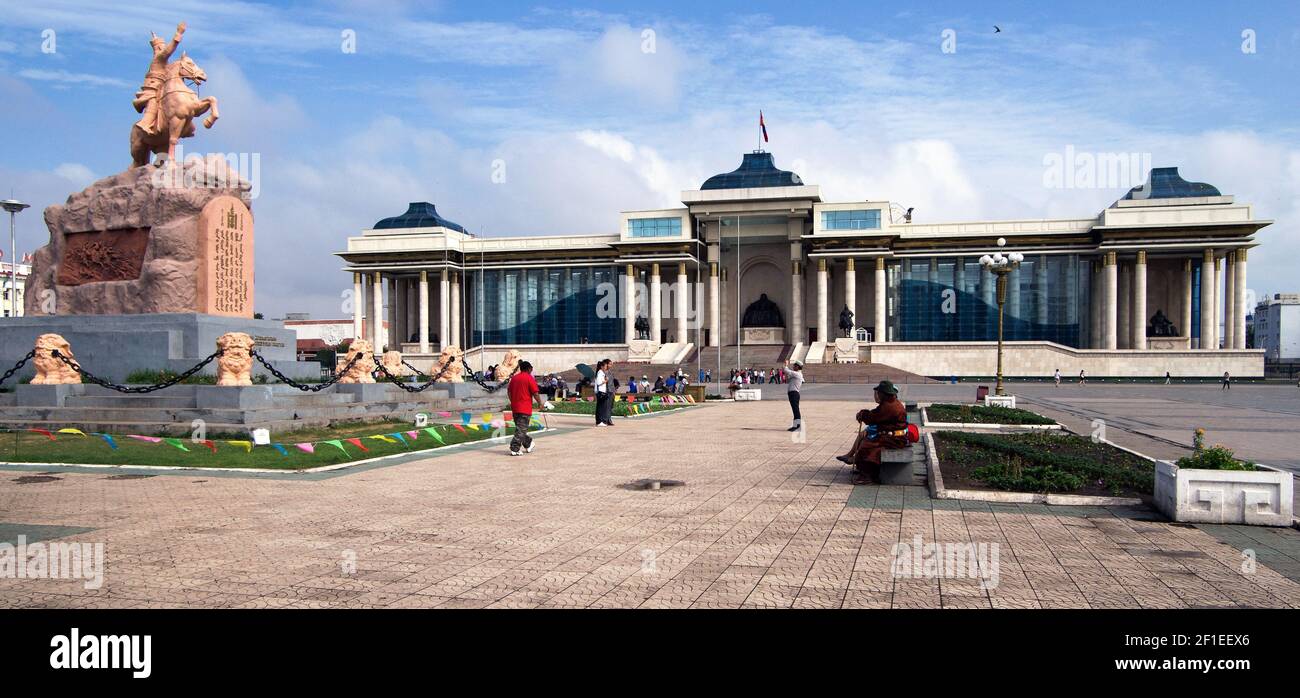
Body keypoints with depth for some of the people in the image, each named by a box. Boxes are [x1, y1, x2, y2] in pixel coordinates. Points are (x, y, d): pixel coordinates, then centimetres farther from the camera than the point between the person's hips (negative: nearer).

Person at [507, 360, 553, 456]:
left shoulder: (514, 378, 10)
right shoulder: (529, 378, -9)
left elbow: (509, 391, 15)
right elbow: (535, 393, -11)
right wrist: (540, 403, 2)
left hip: (515, 407, 7)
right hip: (525, 408, -7)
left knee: (520, 427, 18)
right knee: (521, 429, -4)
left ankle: (528, 445, 32)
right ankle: (515, 449, -8)